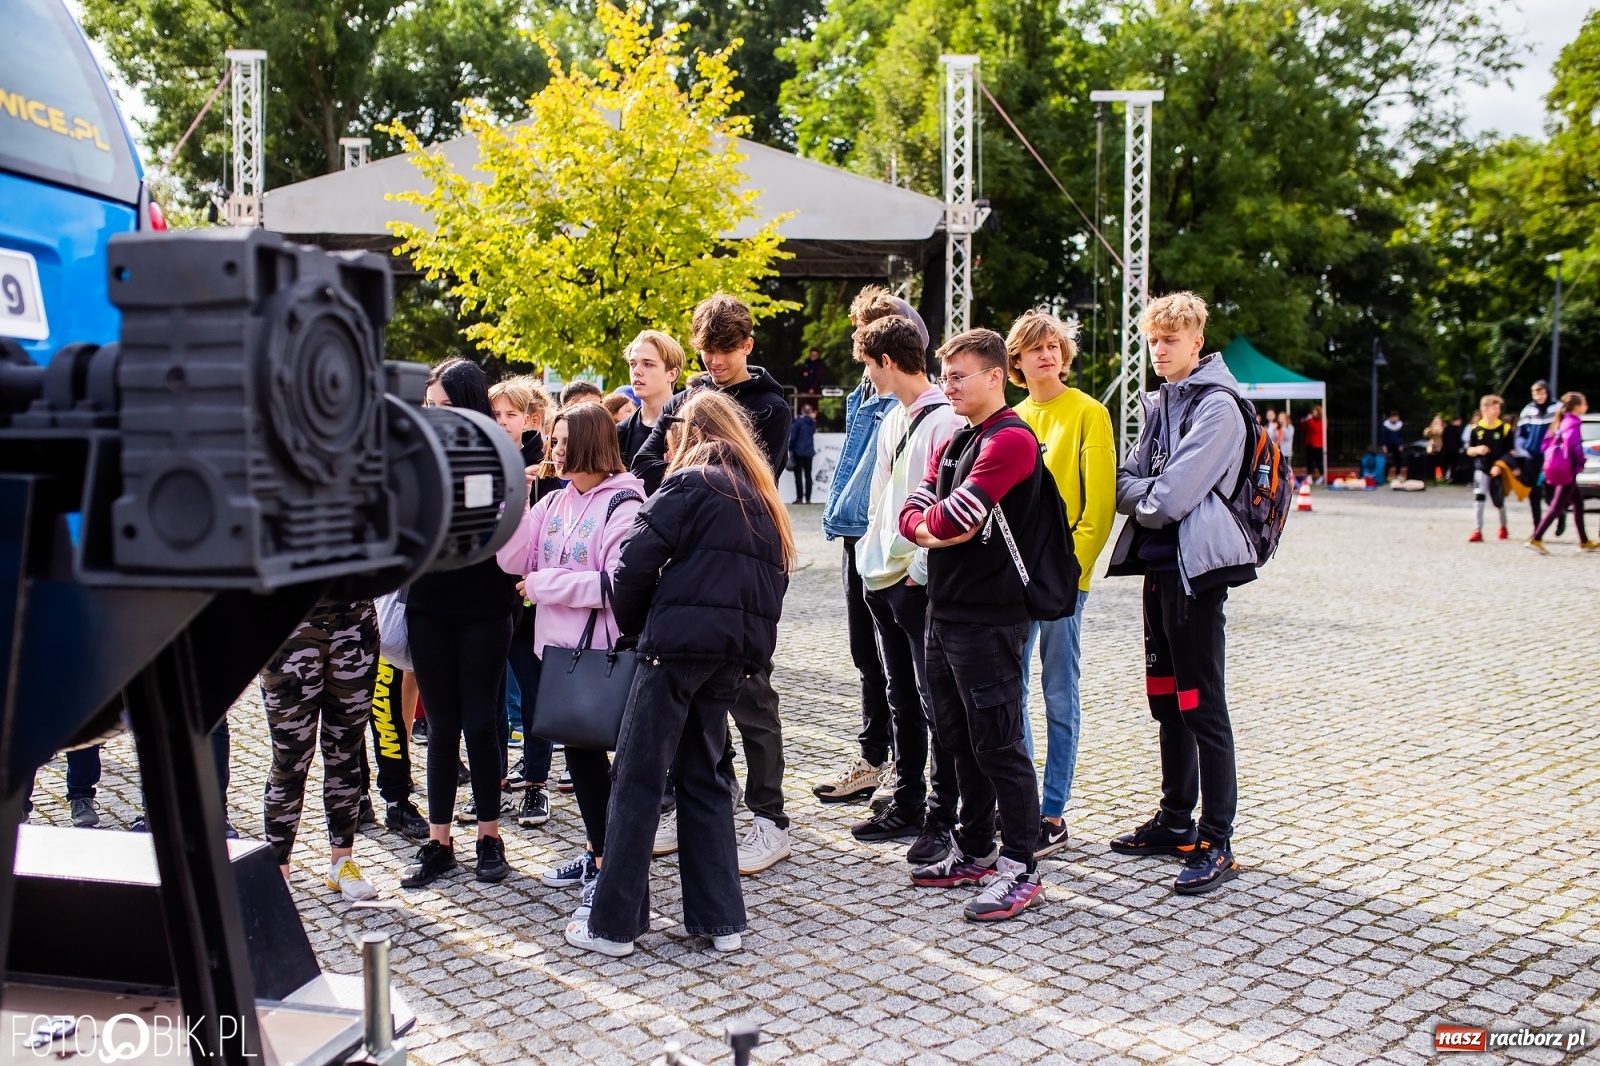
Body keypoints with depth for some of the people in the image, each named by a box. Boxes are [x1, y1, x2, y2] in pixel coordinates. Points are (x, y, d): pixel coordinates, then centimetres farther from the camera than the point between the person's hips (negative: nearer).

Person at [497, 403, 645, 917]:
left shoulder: (622, 503, -12)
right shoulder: (557, 502, 11)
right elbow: (513, 560, 5)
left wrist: (545, 583, -15)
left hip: (601, 652, -8)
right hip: (560, 646, 8)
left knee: (590, 749, -1)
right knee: (578, 749, 15)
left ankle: (609, 862, 12)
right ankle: (596, 850, 30)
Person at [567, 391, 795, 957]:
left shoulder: (691, 483, -2)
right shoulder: (763, 497, 19)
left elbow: (635, 563, -10)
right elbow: (775, 577, 16)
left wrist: (634, 626, 5)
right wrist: (753, 641, 16)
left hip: (680, 641, -7)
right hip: (738, 651, 7)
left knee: (638, 779, 0)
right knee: (707, 777, 15)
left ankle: (613, 924, 5)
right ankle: (721, 919, 14)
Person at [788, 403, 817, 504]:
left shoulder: (798, 421, -10)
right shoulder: (813, 422, 6)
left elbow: (793, 436, -11)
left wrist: (790, 450, -5)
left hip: (799, 451, -5)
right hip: (809, 452, 5)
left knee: (798, 475, -2)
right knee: (808, 475, 7)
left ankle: (799, 498, -8)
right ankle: (808, 498, 4)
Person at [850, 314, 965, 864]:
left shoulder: (945, 420, -14)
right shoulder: (893, 420, 15)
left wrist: (920, 570, -17)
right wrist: (872, 553, 11)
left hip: (922, 584, -9)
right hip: (885, 580, 9)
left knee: (936, 704, 0)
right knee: (903, 702, 15)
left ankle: (942, 819, 8)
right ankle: (905, 806, 25)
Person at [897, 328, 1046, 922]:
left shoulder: (1011, 439, -13)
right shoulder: (952, 443, 17)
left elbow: (951, 520, -21)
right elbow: (912, 515, 9)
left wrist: (935, 519, 0)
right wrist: (932, 529, -11)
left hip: (988, 619, -9)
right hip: (943, 611, 9)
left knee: (997, 745, -3)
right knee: (959, 740, 16)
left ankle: (1020, 869, 6)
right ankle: (974, 853, 28)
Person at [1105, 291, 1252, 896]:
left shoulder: (1217, 406, -11)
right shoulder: (1157, 403, 15)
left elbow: (1172, 496, -17)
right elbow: (1125, 484, 9)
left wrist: (1144, 496, 1)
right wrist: (1152, 493, -11)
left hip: (1196, 566, -9)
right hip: (1156, 562, 9)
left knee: (1201, 705, -6)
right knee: (1165, 699, 14)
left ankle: (1216, 843, 0)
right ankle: (1176, 821, 26)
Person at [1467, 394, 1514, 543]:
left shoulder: (1505, 428, -5)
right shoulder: (1476, 428, -3)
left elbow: (1510, 452, -2)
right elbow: (1469, 451, 5)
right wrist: (1477, 450, -16)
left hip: (1498, 470, 0)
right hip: (1481, 469, 0)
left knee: (1499, 501, 12)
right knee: (1479, 497, -17)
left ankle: (1503, 528, 38)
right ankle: (1477, 531, -13)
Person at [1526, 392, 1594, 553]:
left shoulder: (1563, 421, 15)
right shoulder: (1574, 422, -12)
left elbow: (1547, 441, 17)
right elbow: (1572, 443, -27)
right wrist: (1581, 461, -15)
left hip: (1557, 466, 10)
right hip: (1567, 469, -10)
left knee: (1578, 501, 17)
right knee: (1557, 506, -9)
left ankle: (1584, 541, 22)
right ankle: (1536, 539, -14)